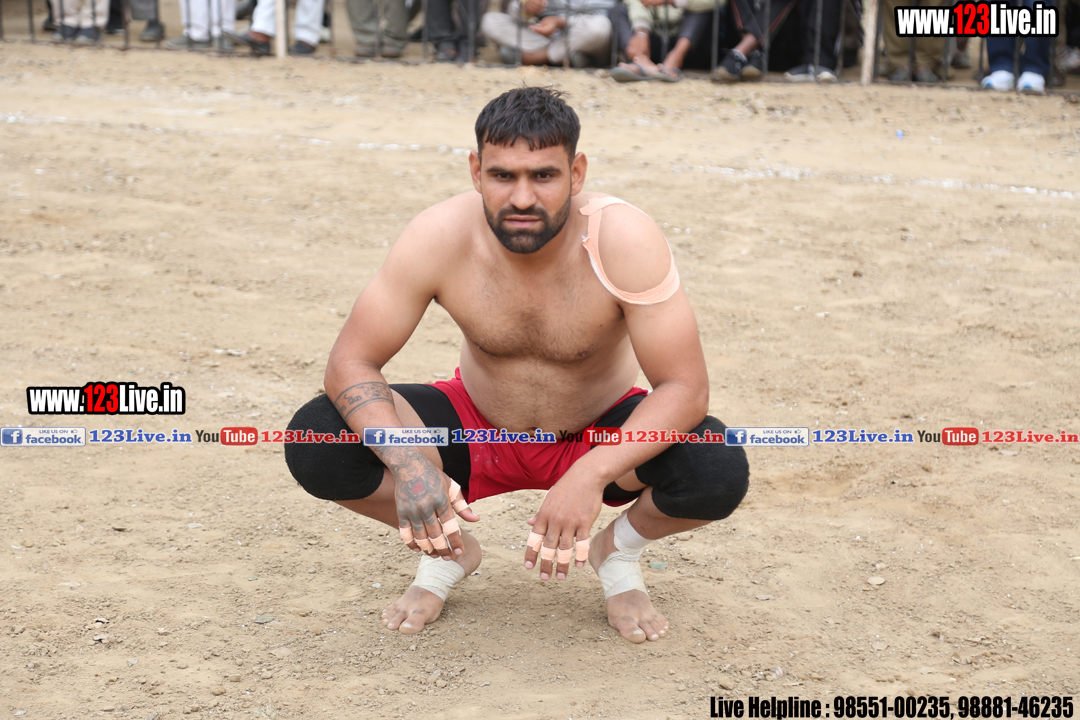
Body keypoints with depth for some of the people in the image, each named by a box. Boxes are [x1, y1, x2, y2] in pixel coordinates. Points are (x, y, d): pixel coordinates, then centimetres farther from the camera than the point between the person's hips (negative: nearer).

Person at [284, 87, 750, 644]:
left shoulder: (624, 239, -28)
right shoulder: (438, 238, -24)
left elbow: (686, 386, -29)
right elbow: (349, 362, -21)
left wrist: (591, 475, -45)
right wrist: (407, 462, -40)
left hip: (600, 435, -1)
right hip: (477, 429, 1)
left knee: (720, 473, -32)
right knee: (314, 445, -23)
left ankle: (619, 548, 4)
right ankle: (448, 551, 6)